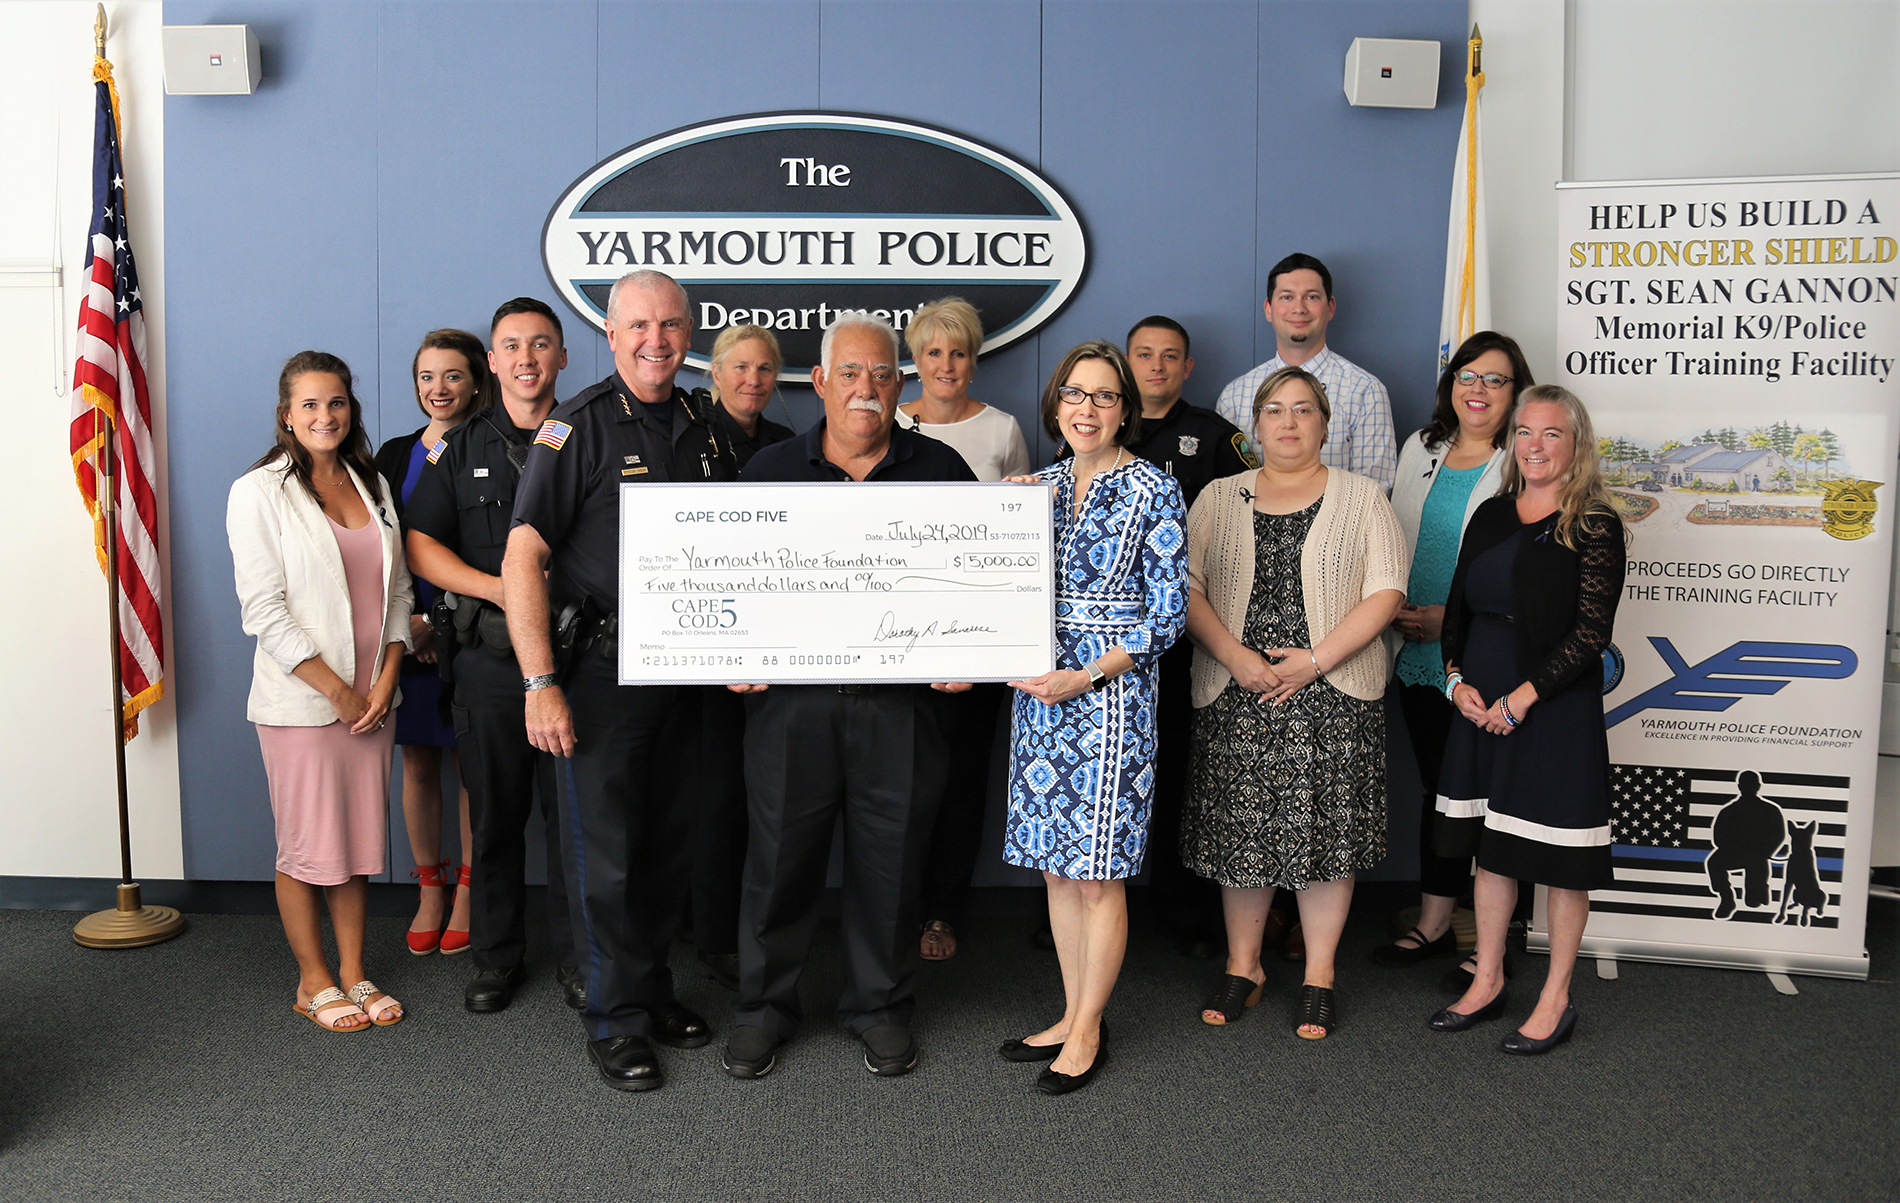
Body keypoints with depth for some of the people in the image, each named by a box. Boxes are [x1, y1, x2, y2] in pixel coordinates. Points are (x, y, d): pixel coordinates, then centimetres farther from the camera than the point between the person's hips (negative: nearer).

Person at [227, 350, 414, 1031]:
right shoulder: (260, 492, -6)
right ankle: (314, 982, 19)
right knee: (307, 846, 4)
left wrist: (387, 677, -2)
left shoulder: (373, 484, 11)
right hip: (302, 700, -5)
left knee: (361, 838, 10)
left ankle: (353, 972, 23)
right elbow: (263, 610, -11)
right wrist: (337, 690, -12)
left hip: (372, 698, 5)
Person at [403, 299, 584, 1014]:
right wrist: (501, 590, -10)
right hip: (488, 655, 1)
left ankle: (574, 954, 16)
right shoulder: (461, 449, 10)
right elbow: (420, 545, 4)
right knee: (494, 812, 7)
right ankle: (497, 955, 22)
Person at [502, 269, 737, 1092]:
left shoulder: (705, 428, 10)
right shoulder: (579, 426, -8)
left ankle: (654, 989, 32)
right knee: (604, 851, 2)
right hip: (601, 666, -5)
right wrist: (539, 683, -19)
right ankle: (615, 1020, 17)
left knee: (668, 841, 15)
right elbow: (522, 556, -14)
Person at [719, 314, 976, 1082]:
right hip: (791, 696, 0)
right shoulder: (770, 470, 8)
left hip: (901, 703, 0)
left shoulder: (940, 471, 7)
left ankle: (880, 1006, 27)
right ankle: (763, 1006, 25)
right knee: (779, 854, 7)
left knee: (890, 859, 9)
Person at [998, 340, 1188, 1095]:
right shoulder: (1041, 485, 10)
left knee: (1098, 875, 1)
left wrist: (1089, 675, -16)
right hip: (1039, 691, 6)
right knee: (1057, 867, 12)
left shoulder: (1153, 491, -5)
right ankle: (1072, 1013, 26)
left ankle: (1088, 1031, 16)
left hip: (1110, 694, -5)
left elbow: (1168, 613, -9)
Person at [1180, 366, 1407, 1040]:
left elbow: (1385, 592, -3)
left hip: (1333, 696, -1)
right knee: (1240, 830, 5)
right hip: (1234, 693, 2)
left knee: (1327, 828, 1)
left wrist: (1315, 661, -13)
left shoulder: (1361, 498, 6)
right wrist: (1235, 657, -13)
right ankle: (1242, 966, 22)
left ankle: (1319, 977, 16)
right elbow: (1187, 587, 3)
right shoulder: (1219, 498, 11)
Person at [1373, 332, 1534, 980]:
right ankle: (1434, 924, 24)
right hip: (1419, 659, 6)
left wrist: (1452, 619, -16)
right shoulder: (1420, 451, 12)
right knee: (1437, 786, 14)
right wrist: (1393, 606, 4)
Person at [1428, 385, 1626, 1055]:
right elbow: (1457, 607, 13)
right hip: (1480, 703, 6)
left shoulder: (1594, 526, -7)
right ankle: (1488, 982, 29)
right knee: (1490, 847, 14)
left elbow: (1591, 633, -13)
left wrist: (1525, 695, -17)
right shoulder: (1491, 516, 10)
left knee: (1560, 856, 4)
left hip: (1556, 704, -6)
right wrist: (1457, 679, -1)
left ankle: (1556, 1000, 19)